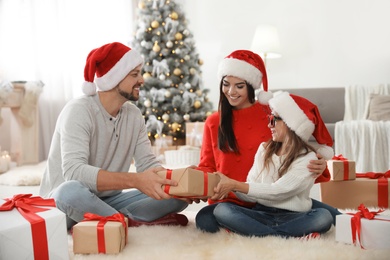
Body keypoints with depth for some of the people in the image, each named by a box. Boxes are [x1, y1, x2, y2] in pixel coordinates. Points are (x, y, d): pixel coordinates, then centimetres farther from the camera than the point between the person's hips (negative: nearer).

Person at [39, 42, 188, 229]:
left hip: (109, 201, 6)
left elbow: (148, 163, -1)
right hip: (63, 202, -5)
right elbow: (74, 171, -33)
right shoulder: (78, 111, -20)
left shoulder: (134, 115, 1)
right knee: (71, 191, -41)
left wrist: (176, 180, -23)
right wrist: (135, 181, -42)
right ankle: (132, 222, -19)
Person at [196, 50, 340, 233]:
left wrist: (317, 168, -19)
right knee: (205, 220, -33)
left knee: (329, 216, -23)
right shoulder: (213, 123, 8)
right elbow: (207, 167, 12)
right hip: (231, 202, 1)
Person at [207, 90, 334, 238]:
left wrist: (234, 185, -20)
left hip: (294, 217, -3)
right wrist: (231, 187, -18)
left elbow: (277, 191, -17)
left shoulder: (308, 158, -6)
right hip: (261, 214, 4)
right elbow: (253, 194, 3)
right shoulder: (264, 149, 7)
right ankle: (297, 236, -25)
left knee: (323, 217, -32)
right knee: (221, 210, -23)